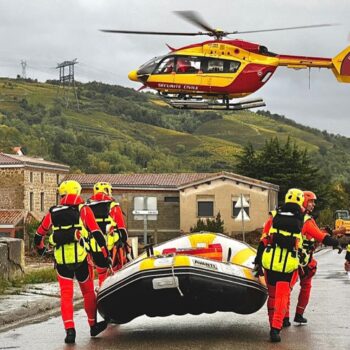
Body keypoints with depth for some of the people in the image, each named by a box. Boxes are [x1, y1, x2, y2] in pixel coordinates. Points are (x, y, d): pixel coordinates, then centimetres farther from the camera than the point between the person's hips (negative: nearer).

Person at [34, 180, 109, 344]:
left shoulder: (53, 213, 9)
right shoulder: (84, 210, 2)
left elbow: (39, 235, 18)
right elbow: (96, 232, -4)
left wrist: (40, 248, 38)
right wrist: (105, 253, 1)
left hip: (61, 259, 1)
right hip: (80, 257, -1)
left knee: (65, 295, 4)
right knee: (88, 292, 15)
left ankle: (69, 329, -9)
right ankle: (93, 325, 25)